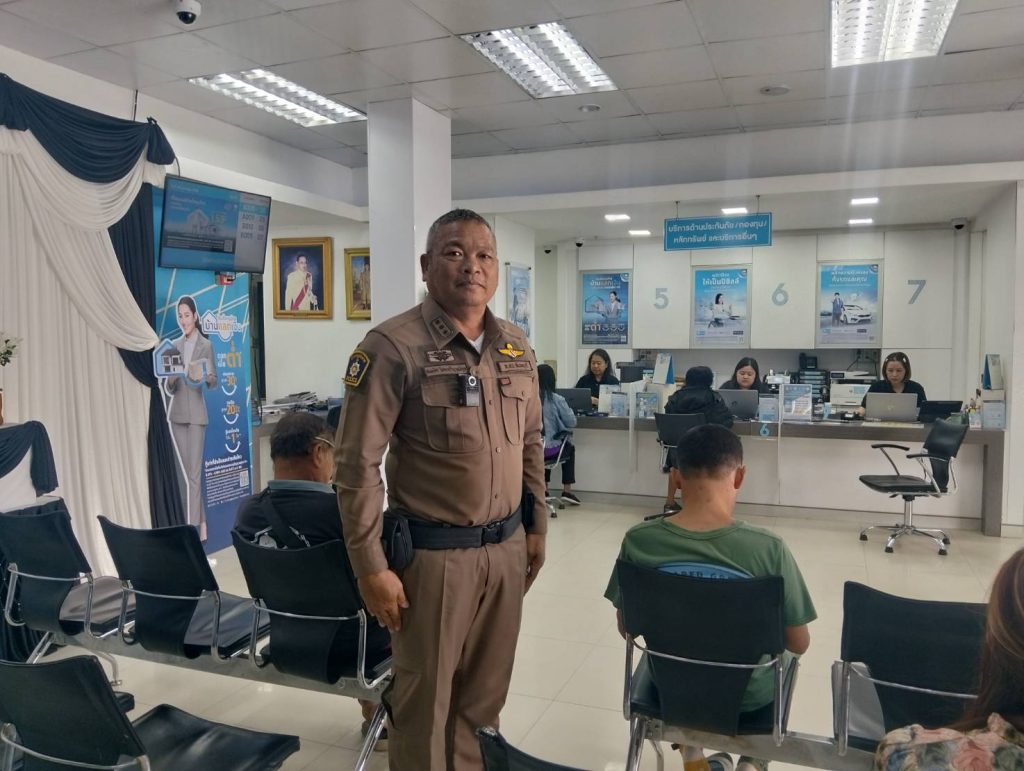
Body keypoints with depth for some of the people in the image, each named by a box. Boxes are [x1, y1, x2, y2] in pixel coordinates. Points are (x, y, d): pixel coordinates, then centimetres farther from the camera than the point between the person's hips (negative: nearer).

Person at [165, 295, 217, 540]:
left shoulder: (206, 345, -1)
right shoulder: (174, 345, 9)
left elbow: (214, 380, -1)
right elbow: (169, 389, 9)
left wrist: (203, 378, -22)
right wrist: (171, 380, -13)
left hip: (196, 413, -4)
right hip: (177, 413, 5)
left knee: (194, 473, -6)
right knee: (187, 472, 7)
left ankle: (192, 527, -3)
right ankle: (202, 523, 16)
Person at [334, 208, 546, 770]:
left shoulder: (516, 348, 6)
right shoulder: (393, 346, -14)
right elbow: (357, 464, -14)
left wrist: (536, 526, 15)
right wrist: (371, 568, -14)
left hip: (506, 547, 6)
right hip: (434, 552, -5)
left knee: (484, 692, 20)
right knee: (425, 697, 12)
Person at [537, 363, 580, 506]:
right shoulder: (557, 400, -9)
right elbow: (572, 423, -3)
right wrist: (567, 410, 17)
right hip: (549, 449, -3)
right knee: (569, 448, 30)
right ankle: (567, 491, 26)